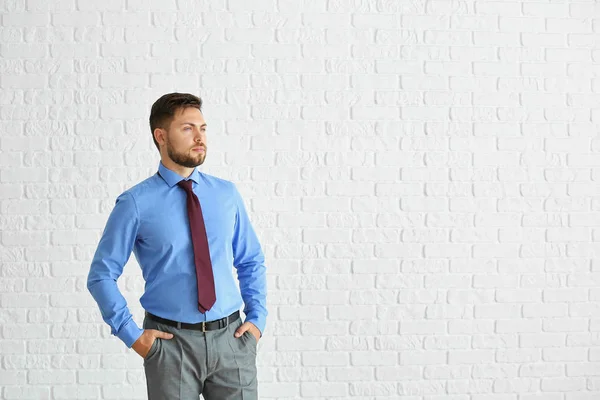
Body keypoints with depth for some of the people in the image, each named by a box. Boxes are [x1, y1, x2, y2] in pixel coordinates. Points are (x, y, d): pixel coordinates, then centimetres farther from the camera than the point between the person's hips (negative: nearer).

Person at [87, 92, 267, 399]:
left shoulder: (227, 194, 5)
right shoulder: (136, 203, -7)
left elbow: (251, 262, 15)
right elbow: (101, 275, -2)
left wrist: (257, 318, 4)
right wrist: (132, 335, -6)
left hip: (231, 339, 3)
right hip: (170, 343, -3)